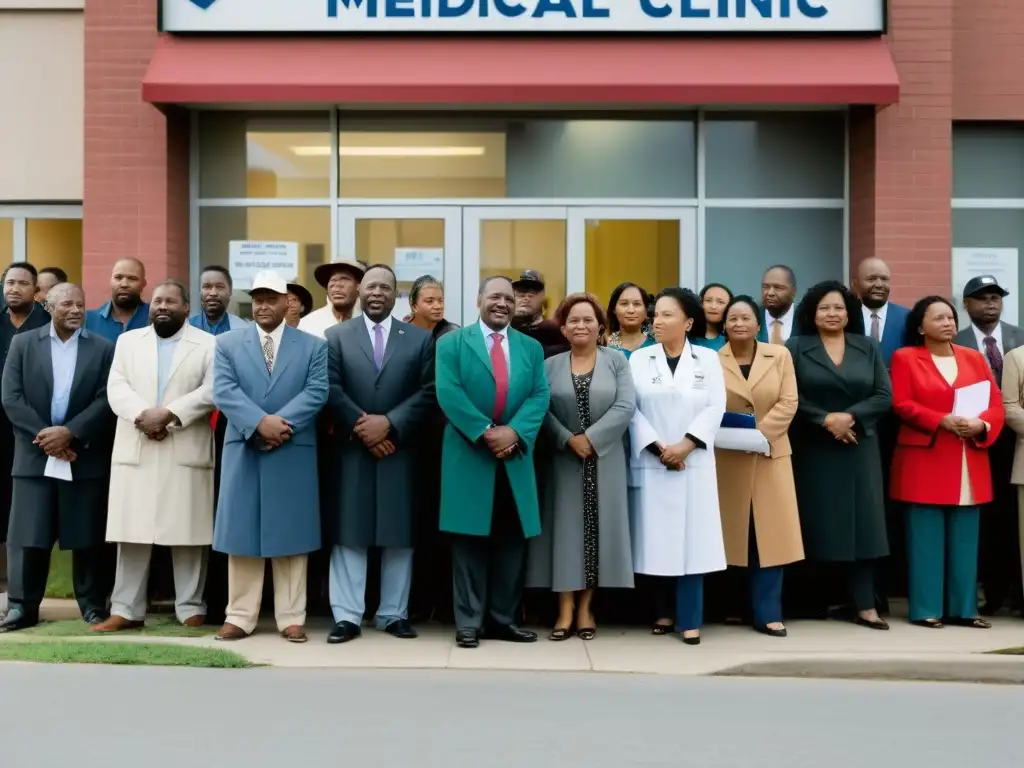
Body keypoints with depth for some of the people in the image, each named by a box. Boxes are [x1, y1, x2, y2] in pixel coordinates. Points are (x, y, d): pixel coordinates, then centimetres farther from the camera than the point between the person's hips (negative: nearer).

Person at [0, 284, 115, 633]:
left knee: (87, 537, 3)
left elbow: (106, 401, -4)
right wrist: (45, 436, -11)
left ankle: (93, 604, 13)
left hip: (85, 456, 0)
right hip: (34, 455, 1)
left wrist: (69, 432, -15)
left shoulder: (103, 348, 5)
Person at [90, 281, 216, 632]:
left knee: (187, 533, 0)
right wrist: (142, 416, -14)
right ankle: (126, 609, 9)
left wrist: (168, 414, -17)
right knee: (131, 532, 3)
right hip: (134, 452, 3)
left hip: (186, 453, -3)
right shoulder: (128, 341, 15)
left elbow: (211, 391, -7)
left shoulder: (208, 345, 5)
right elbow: (116, 388, 3)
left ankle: (191, 608, 9)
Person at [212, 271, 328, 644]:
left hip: (294, 453, -1)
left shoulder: (313, 346, 7)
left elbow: (316, 392, -5)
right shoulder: (227, 344, 9)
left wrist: (281, 422, -19)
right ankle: (240, 616, 13)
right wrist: (261, 422, -19)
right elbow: (223, 392, -5)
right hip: (243, 452, 1)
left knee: (291, 536, 4)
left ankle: (291, 618, 10)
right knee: (242, 535, 5)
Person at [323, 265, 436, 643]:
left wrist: (389, 423, -13)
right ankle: (347, 616, 6)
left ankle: (394, 614, 14)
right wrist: (362, 425, -13)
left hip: (400, 450, 1)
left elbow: (428, 393, -1)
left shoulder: (420, 338, 8)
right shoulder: (336, 336, 8)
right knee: (348, 533, 1)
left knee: (399, 534, 5)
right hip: (351, 449, 0)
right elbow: (331, 390, -2)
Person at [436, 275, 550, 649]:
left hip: (515, 458, 3)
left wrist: (514, 432, -15)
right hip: (468, 456, -3)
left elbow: (539, 396, 2)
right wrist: (485, 431, -18)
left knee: (512, 541, 6)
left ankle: (502, 619, 16)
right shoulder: (452, 343, 3)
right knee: (470, 540, 0)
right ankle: (468, 622, 7)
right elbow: (448, 393, -10)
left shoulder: (531, 347, 13)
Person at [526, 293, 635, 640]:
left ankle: (586, 608, 11)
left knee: (597, 527, 2)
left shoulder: (616, 361, 2)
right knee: (565, 526, 0)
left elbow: (625, 407, -8)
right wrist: (568, 440, -16)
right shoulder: (550, 365, 5)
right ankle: (565, 609, 4)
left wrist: (590, 438, -15)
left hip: (604, 459, 0)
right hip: (564, 459, 0)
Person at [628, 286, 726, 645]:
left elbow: (715, 407, -1)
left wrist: (686, 444, -13)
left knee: (691, 538, -1)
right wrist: (658, 447, -11)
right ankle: (663, 611, 15)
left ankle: (690, 619, 4)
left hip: (694, 464, 0)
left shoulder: (708, 359, 7)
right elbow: (631, 409, -1)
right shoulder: (639, 359, 6)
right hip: (651, 463, 0)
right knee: (655, 538, 2)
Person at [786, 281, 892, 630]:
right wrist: (825, 419, -16)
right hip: (813, 451, -2)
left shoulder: (868, 348, 9)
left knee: (861, 523, -1)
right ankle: (821, 599, 9)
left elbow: (884, 396, 1)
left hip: (859, 449, 2)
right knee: (820, 523, 0)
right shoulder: (796, 348, 2)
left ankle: (864, 605, 1)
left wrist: (850, 416, -14)